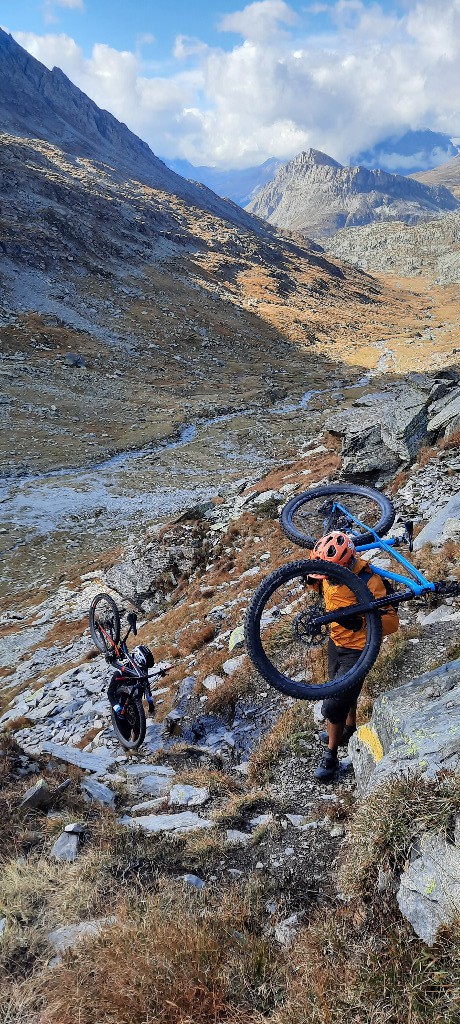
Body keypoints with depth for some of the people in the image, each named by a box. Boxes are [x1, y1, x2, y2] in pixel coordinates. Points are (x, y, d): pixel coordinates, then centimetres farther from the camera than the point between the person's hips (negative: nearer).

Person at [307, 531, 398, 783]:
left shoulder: (368, 582, -32)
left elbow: (392, 621, -31)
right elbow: (320, 583, 12)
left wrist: (361, 622, -49)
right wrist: (314, 580, -13)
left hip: (357, 650, -7)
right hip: (335, 641, 7)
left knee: (333, 705, -5)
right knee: (345, 692, 28)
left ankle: (331, 757, 16)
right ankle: (349, 729, 53)